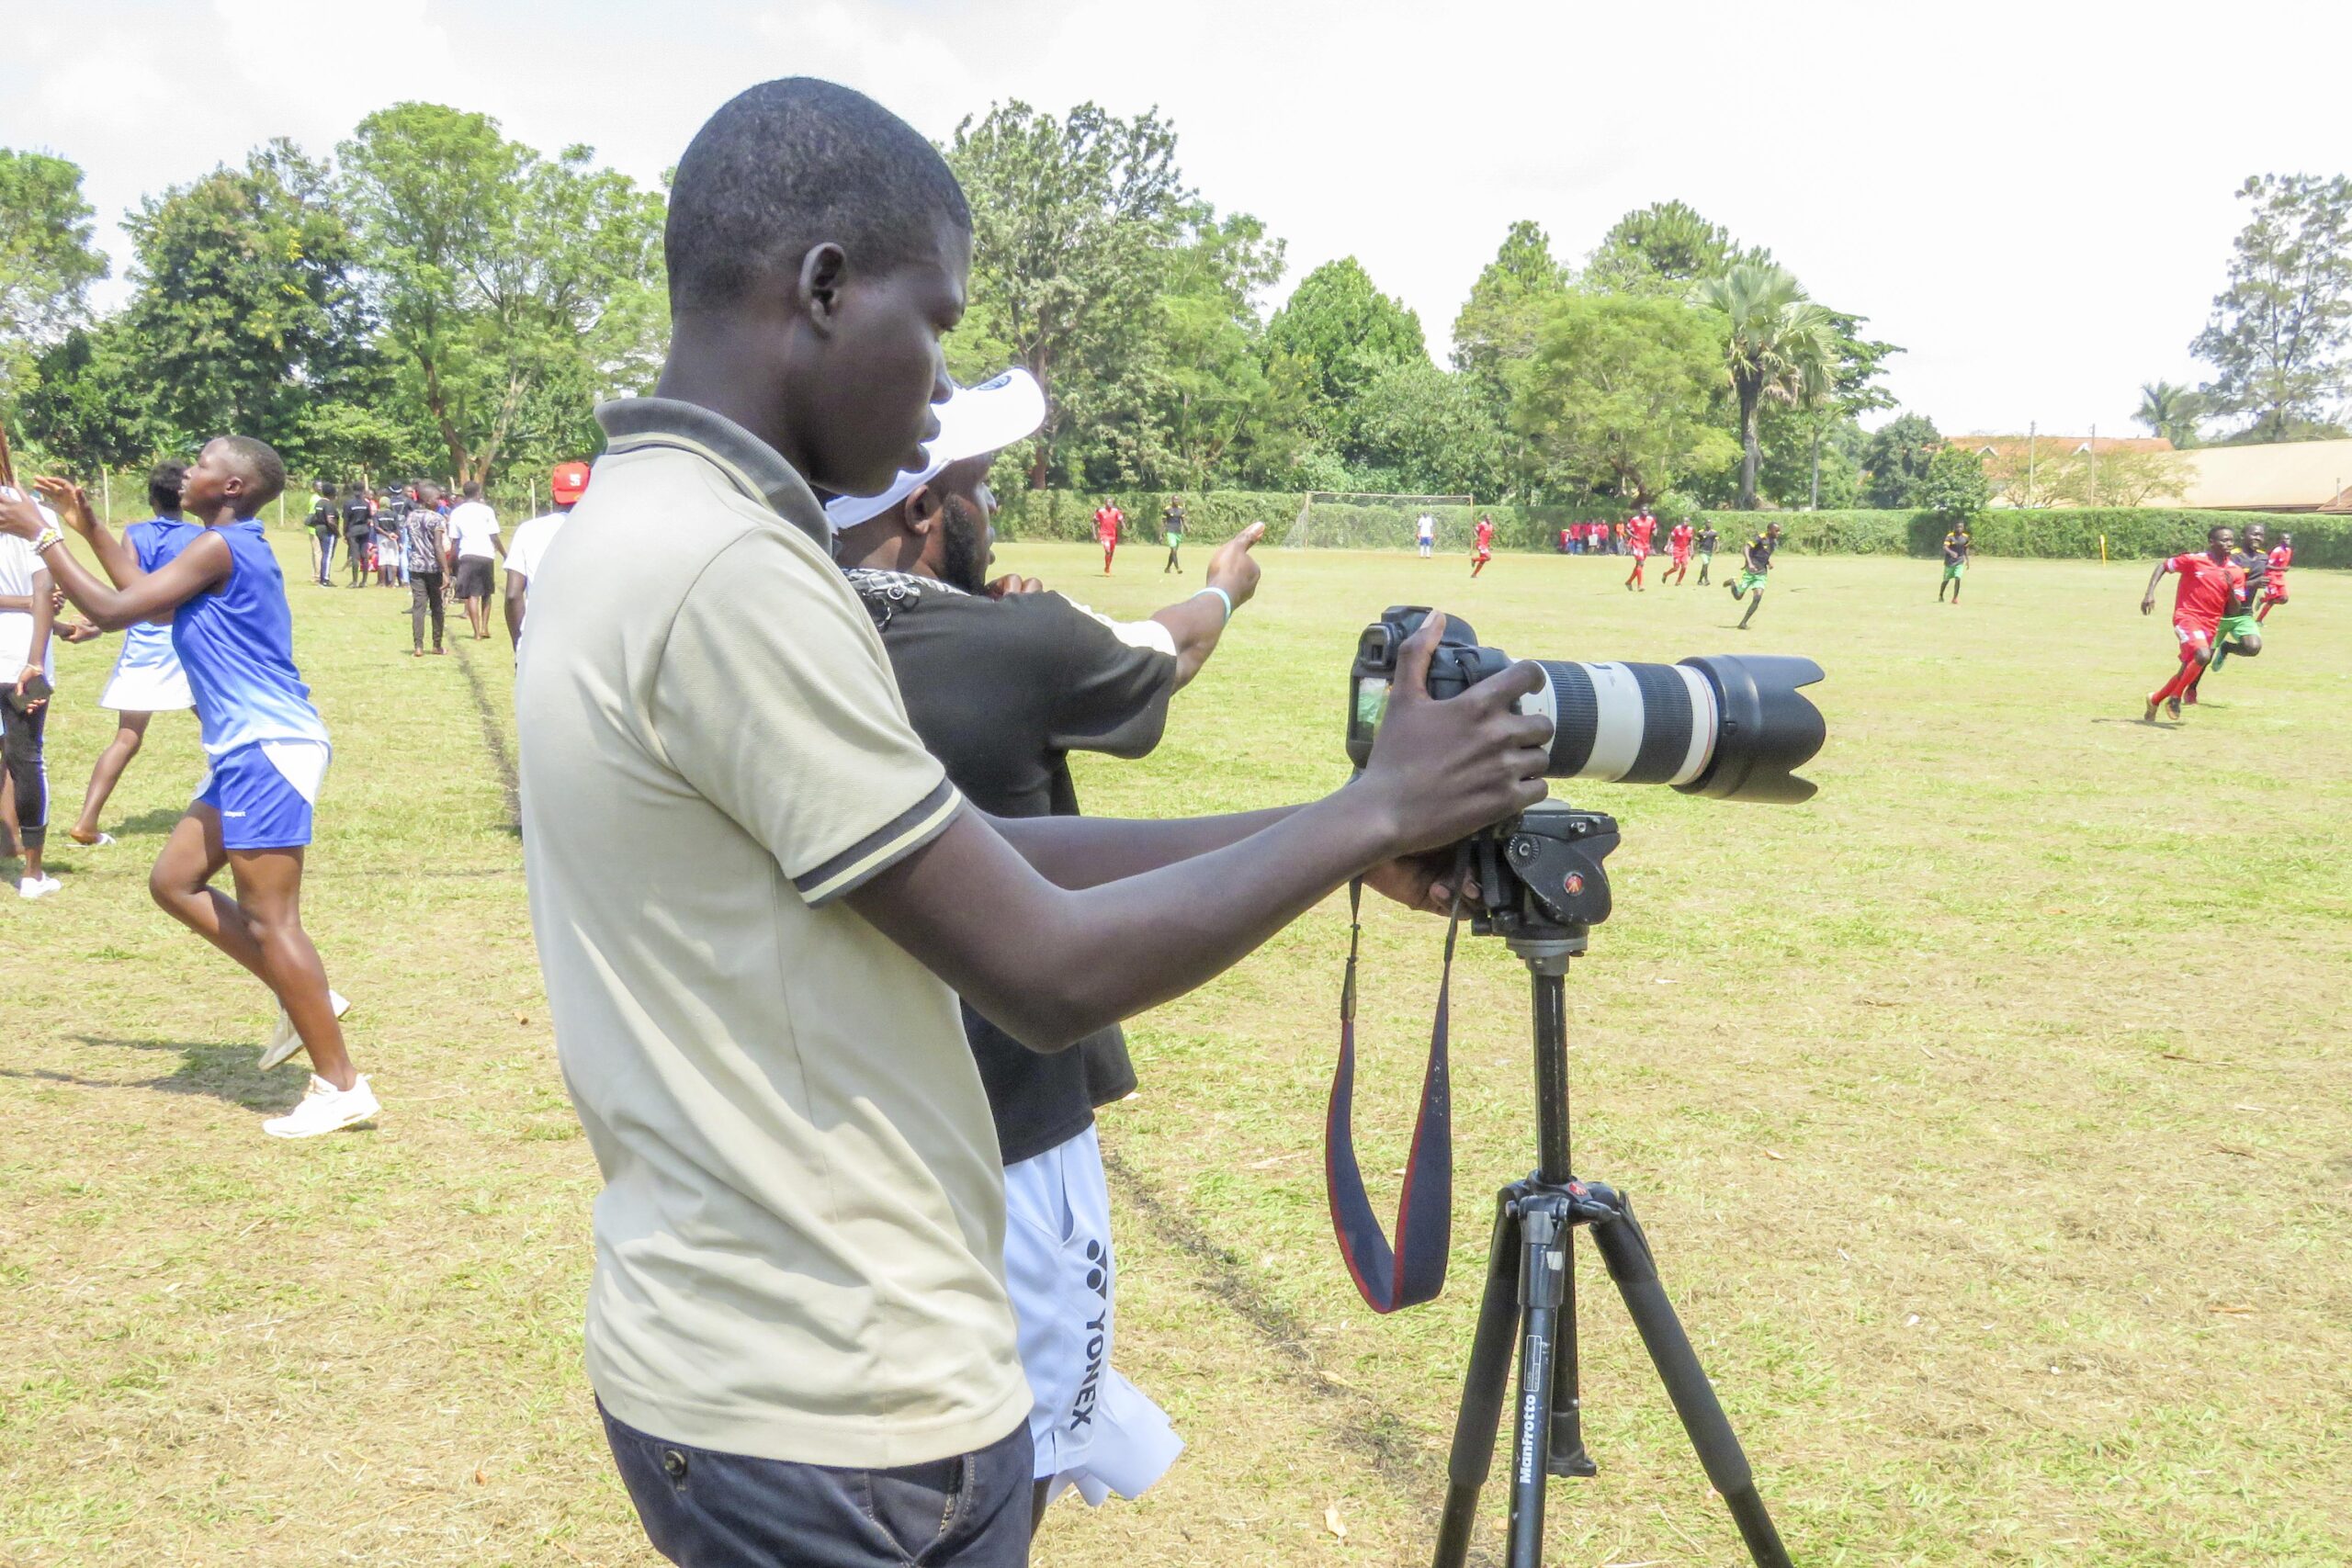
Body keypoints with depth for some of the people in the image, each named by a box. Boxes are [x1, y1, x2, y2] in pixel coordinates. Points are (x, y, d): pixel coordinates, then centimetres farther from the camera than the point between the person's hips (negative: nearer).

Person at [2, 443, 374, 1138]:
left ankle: (341, 1087, -2)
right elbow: (151, 600, 32)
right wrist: (88, 525, 30)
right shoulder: (230, 548, 18)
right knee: (173, 880, 15)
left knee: (269, 920, -7)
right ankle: (304, 1002, 15)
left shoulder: (219, 545, -12)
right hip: (250, 749, 10)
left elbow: (115, 610, -15)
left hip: (267, 748, -10)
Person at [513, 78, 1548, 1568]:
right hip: (838, 1417, -9)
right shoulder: (732, 571, -24)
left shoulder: (637, 529, 6)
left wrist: (1331, 835, 4)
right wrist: (1375, 811, -8)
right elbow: (1051, 976, -19)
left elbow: (972, 855, 6)